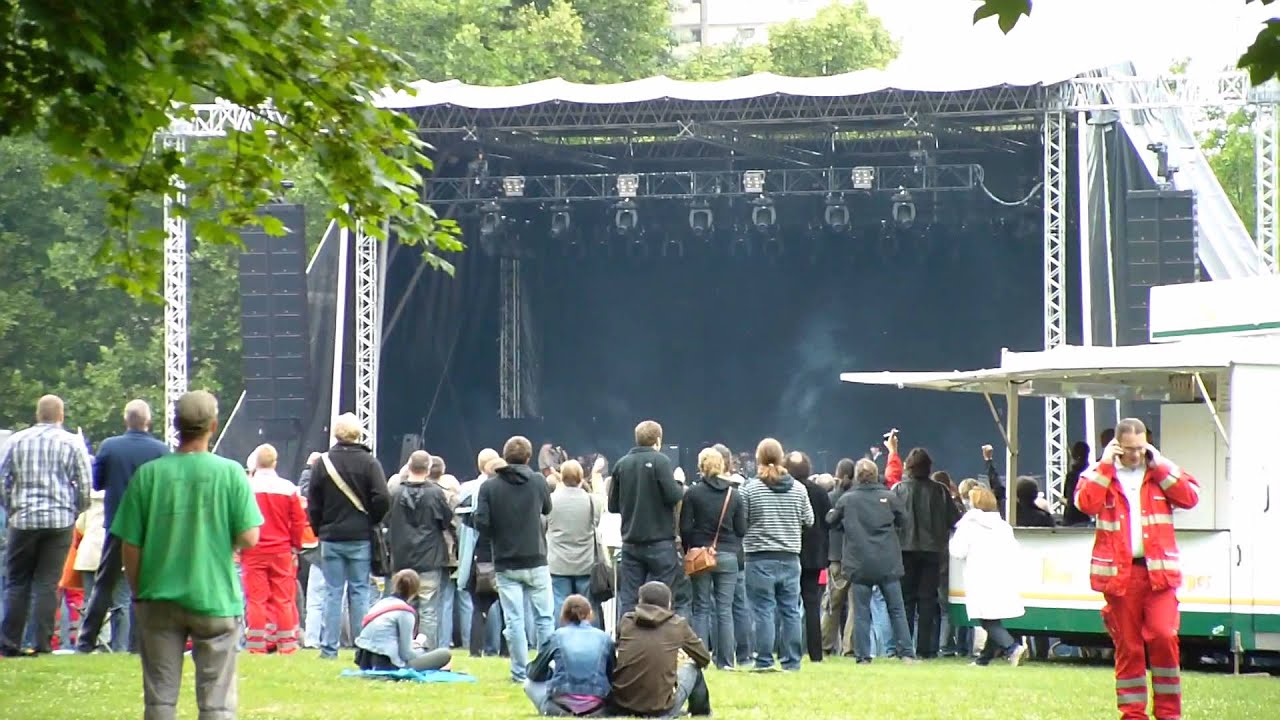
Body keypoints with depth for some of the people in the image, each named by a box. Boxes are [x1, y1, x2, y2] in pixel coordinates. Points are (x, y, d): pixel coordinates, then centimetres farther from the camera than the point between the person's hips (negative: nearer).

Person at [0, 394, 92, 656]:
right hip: (60, 521, -1)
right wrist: (76, 512, 15)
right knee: (48, 584, 2)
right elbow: (85, 485, 0)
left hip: (23, 520, 1)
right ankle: (43, 643, -3)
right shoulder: (73, 444, -1)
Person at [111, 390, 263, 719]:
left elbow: (130, 545, -3)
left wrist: (138, 592, 11)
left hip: (159, 597, 1)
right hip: (215, 597, -1)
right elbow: (248, 538, -10)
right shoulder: (230, 473, -8)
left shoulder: (149, 474, -5)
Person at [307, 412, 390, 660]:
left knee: (332, 592, 5)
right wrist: (370, 522, 3)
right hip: (360, 538, -1)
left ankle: (329, 647, 2)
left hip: (331, 537, 1)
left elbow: (313, 504, 0)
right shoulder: (368, 462, -6)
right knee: (359, 591, 4)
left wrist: (320, 530, 11)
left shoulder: (322, 463, -2)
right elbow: (382, 499, -13)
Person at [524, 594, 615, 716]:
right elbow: (611, 675, 17)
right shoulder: (604, 637, 9)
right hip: (595, 705, 2)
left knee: (530, 683, 25)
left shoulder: (558, 635, 7)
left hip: (563, 701, -2)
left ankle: (556, 711, -4)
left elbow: (534, 674, 13)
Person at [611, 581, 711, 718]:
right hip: (660, 710, -2)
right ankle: (701, 713, 43)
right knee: (692, 667, 25)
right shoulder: (678, 624, 0)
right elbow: (704, 658, 13)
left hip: (622, 706, 2)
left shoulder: (626, 621, 5)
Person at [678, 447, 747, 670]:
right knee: (724, 609, 3)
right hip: (728, 557, 1)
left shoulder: (693, 493, -5)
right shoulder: (734, 495, 1)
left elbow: (685, 528, -4)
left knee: (701, 609, 4)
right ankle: (725, 660, 1)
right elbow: (741, 530, 3)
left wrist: (689, 550, 10)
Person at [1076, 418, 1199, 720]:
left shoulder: (1162, 472, 13)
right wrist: (1105, 465, -8)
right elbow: (1086, 503, -11)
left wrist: (1158, 466, -4)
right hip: (1119, 573, 0)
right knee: (1128, 647, 3)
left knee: (1163, 636, -13)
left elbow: (1190, 497, -3)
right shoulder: (1099, 474, 9)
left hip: (1159, 571, 0)